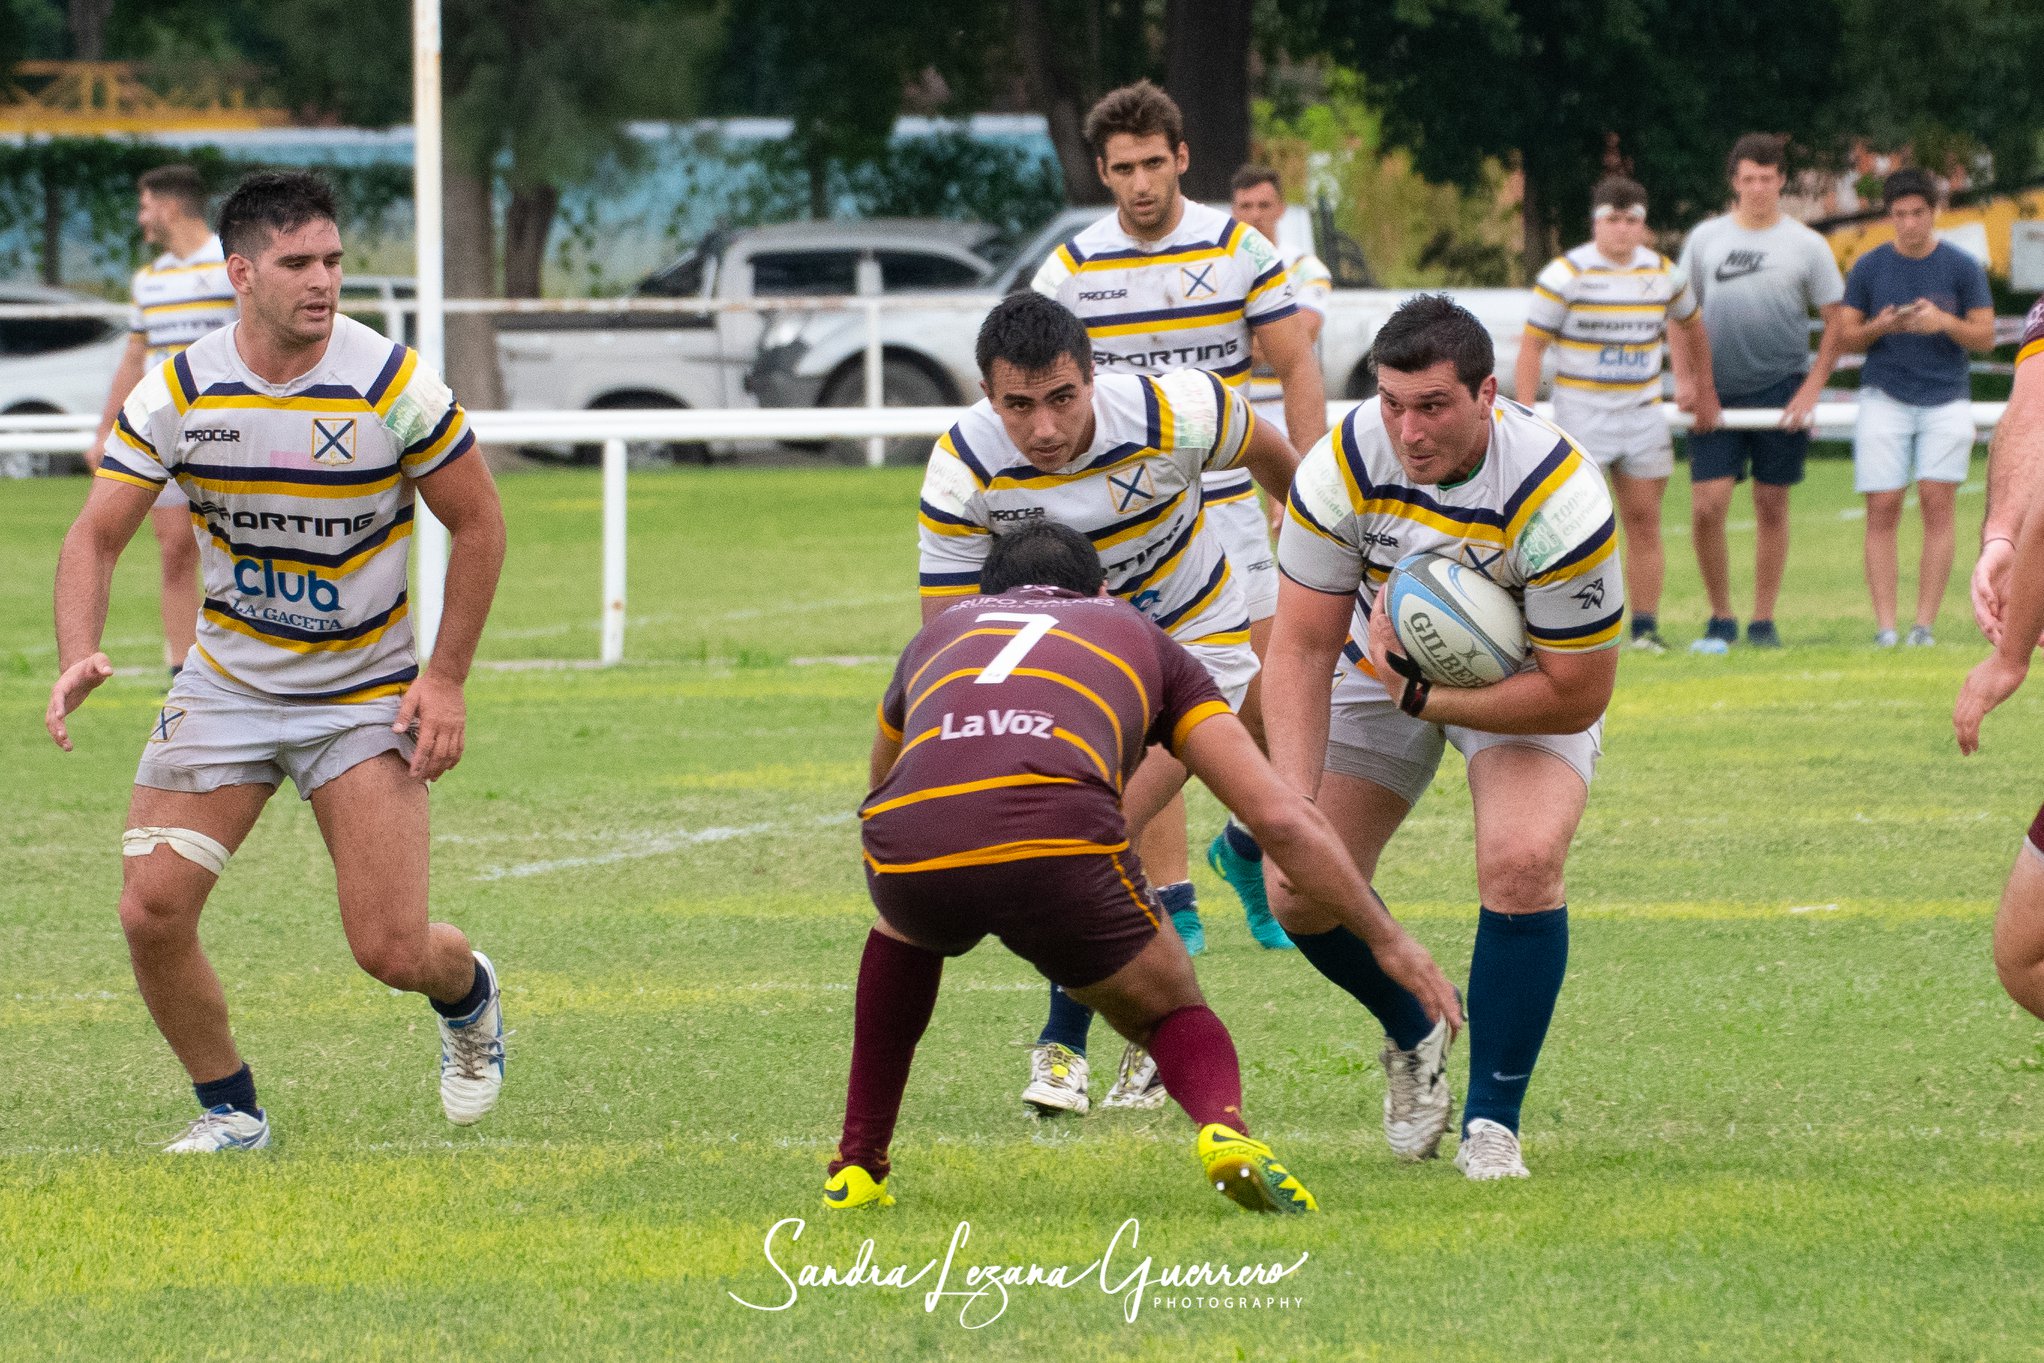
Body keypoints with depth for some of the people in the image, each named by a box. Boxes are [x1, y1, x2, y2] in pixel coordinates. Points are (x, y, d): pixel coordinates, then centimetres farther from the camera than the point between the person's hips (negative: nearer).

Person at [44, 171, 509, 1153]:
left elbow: (478, 524, -3)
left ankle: (467, 993, 29)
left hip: (366, 694, -2)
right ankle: (229, 1110, 11)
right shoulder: (178, 391, -9)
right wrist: (79, 655, -25)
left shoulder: (392, 384, -15)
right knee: (152, 912, -12)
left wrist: (445, 678, -8)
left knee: (392, 951, -9)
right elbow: (96, 534, -7)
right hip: (226, 684, 2)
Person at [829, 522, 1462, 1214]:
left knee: (907, 921, 40)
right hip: (1059, 838, -2)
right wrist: (1388, 941, 32)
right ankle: (1224, 1129, -11)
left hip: (906, 841, 2)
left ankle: (857, 1168, 34)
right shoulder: (1141, 638, 32)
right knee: (1173, 1013, 23)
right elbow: (1281, 817, 23)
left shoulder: (939, 632, 37)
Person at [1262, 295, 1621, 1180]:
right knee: (1301, 892, -5)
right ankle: (1414, 1033, 29)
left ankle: (1493, 1124, -11)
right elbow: (1301, 649, -20)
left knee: (1521, 864, -28)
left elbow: (1576, 695, -26)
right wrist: (1292, 815, -30)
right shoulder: (1344, 466, -26)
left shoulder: (1558, 497, -35)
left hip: (1525, 684, -3)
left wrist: (1422, 700, -30)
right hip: (1381, 665, 3)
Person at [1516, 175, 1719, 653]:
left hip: (1643, 413, 4)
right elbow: (1531, 347, -7)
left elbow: (1690, 325, 25)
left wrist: (1702, 389, 28)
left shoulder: (1664, 273, 6)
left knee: (1645, 524, 2)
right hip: (1580, 412, -4)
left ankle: (1646, 627, 7)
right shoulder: (1566, 274, -7)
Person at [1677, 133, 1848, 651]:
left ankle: (1763, 622, 13)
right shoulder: (1706, 238, 7)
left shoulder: (1805, 245, 1)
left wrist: (1810, 390, -6)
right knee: (1706, 507, -8)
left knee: (1771, 508, 4)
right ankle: (1720, 621, 6)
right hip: (1717, 394, 1)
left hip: (1779, 392, -1)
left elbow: (1837, 322, 3)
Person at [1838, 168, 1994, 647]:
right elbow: (1846, 338, 8)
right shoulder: (1868, 268, 6)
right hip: (1884, 397, 0)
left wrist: (1944, 322, -15)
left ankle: (1924, 626, -7)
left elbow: (1986, 337, 4)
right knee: (1882, 510, -7)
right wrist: (1878, 327, -14)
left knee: (1938, 504, -8)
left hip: (1946, 399, 0)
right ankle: (1884, 627, -7)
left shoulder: (1962, 268, 4)